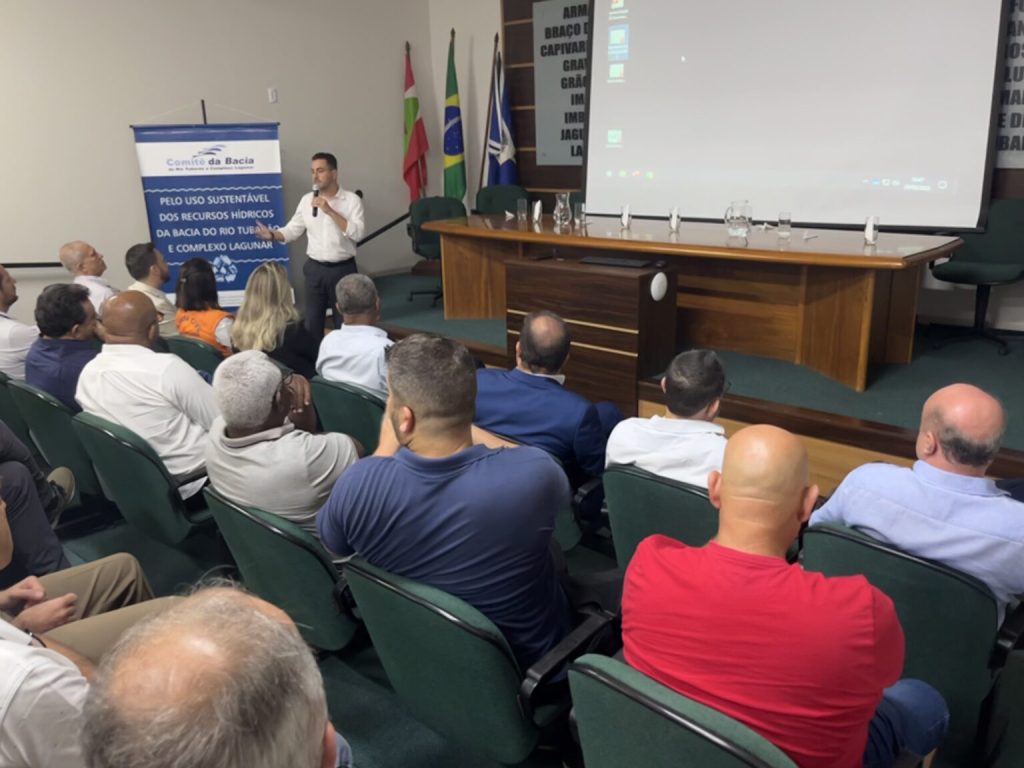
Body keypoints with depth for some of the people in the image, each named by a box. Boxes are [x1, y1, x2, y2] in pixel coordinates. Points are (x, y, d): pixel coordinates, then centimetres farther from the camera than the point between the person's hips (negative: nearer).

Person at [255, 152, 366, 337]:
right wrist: (272, 234, -12)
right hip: (315, 269, 3)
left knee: (344, 320, 8)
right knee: (312, 321, 8)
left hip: (343, 269, -3)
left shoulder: (352, 200, -6)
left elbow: (356, 233, -18)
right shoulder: (307, 200, 4)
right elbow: (293, 230, 7)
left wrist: (330, 211, -21)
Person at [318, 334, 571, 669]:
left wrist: (388, 435, -3)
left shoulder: (359, 483, -32)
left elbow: (333, 542, -4)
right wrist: (464, 426, 0)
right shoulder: (534, 474, -37)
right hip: (522, 655, -1)